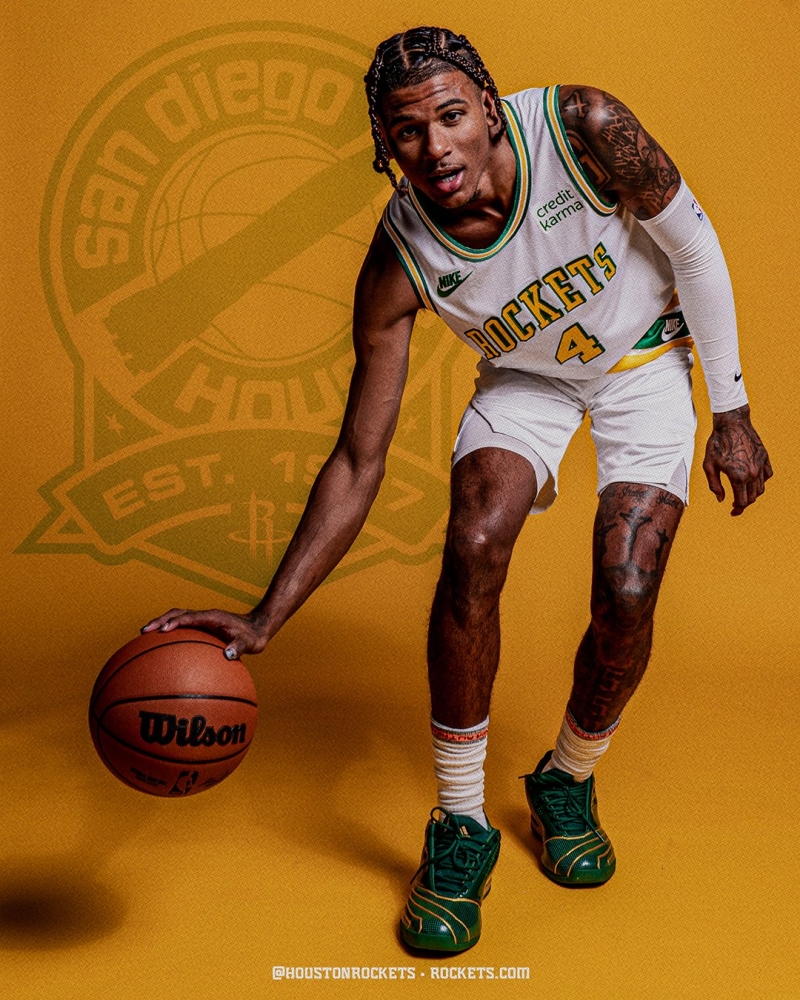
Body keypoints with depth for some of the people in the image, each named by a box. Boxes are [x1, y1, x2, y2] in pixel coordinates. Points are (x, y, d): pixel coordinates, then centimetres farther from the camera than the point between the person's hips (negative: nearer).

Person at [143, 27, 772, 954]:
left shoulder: (584, 130, -32)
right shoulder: (397, 265, -28)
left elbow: (694, 247, -14)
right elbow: (357, 462, -23)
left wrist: (732, 413, -11)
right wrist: (263, 620, -31)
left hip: (644, 360, 0)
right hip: (525, 372, 0)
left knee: (626, 597, -16)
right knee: (471, 552, -25)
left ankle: (566, 783, 17)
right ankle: (461, 826, -6)